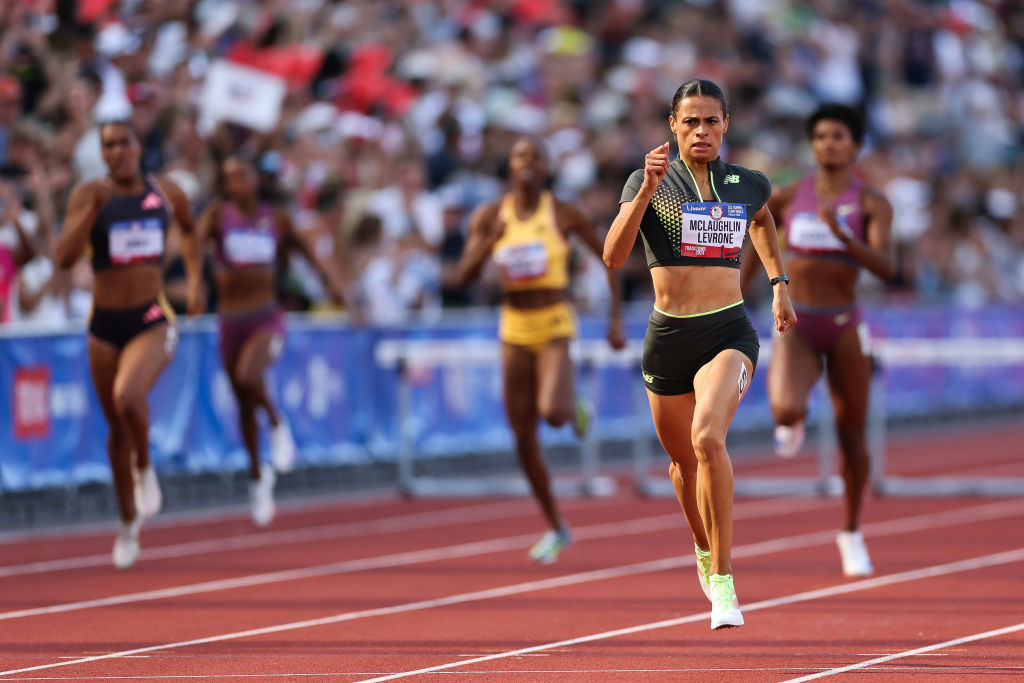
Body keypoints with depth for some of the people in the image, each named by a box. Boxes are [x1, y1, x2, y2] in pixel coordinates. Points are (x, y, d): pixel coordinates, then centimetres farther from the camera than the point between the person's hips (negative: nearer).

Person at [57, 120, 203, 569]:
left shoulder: (166, 192, 1)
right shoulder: (88, 195, -4)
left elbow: (189, 228, 25)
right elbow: (64, 258, -16)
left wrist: (195, 280, 15)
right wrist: (94, 208, -24)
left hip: (153, 321, -1)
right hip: (105, 324, 1)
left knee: (128, 396, -31)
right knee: (117, 429, 12)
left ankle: (145, 467, 0)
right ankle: (129, 523, 31)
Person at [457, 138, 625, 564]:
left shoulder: (563, 214, -5)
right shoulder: (490, 216, 1)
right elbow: (464, 276, -4)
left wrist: (616, 320, 1)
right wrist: (490, 241, -20)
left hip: (555, 326, -3)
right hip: (514, 329, 3)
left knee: (553, 413, -28)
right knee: (523, 437, 4)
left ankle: (574, 408, 13)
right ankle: (556, 529, 20)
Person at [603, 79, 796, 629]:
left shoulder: (749, 185, 7)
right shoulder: (649, 182, -1)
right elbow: (613, 257, -15)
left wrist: (779, 283, 29)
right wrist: (647, 189, -24)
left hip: (729, 333, -1)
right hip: (668, 336, 1)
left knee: (708, 438, -27)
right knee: (684, 460, 15)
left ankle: (722, 582, -23)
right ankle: (705, 549, 48)